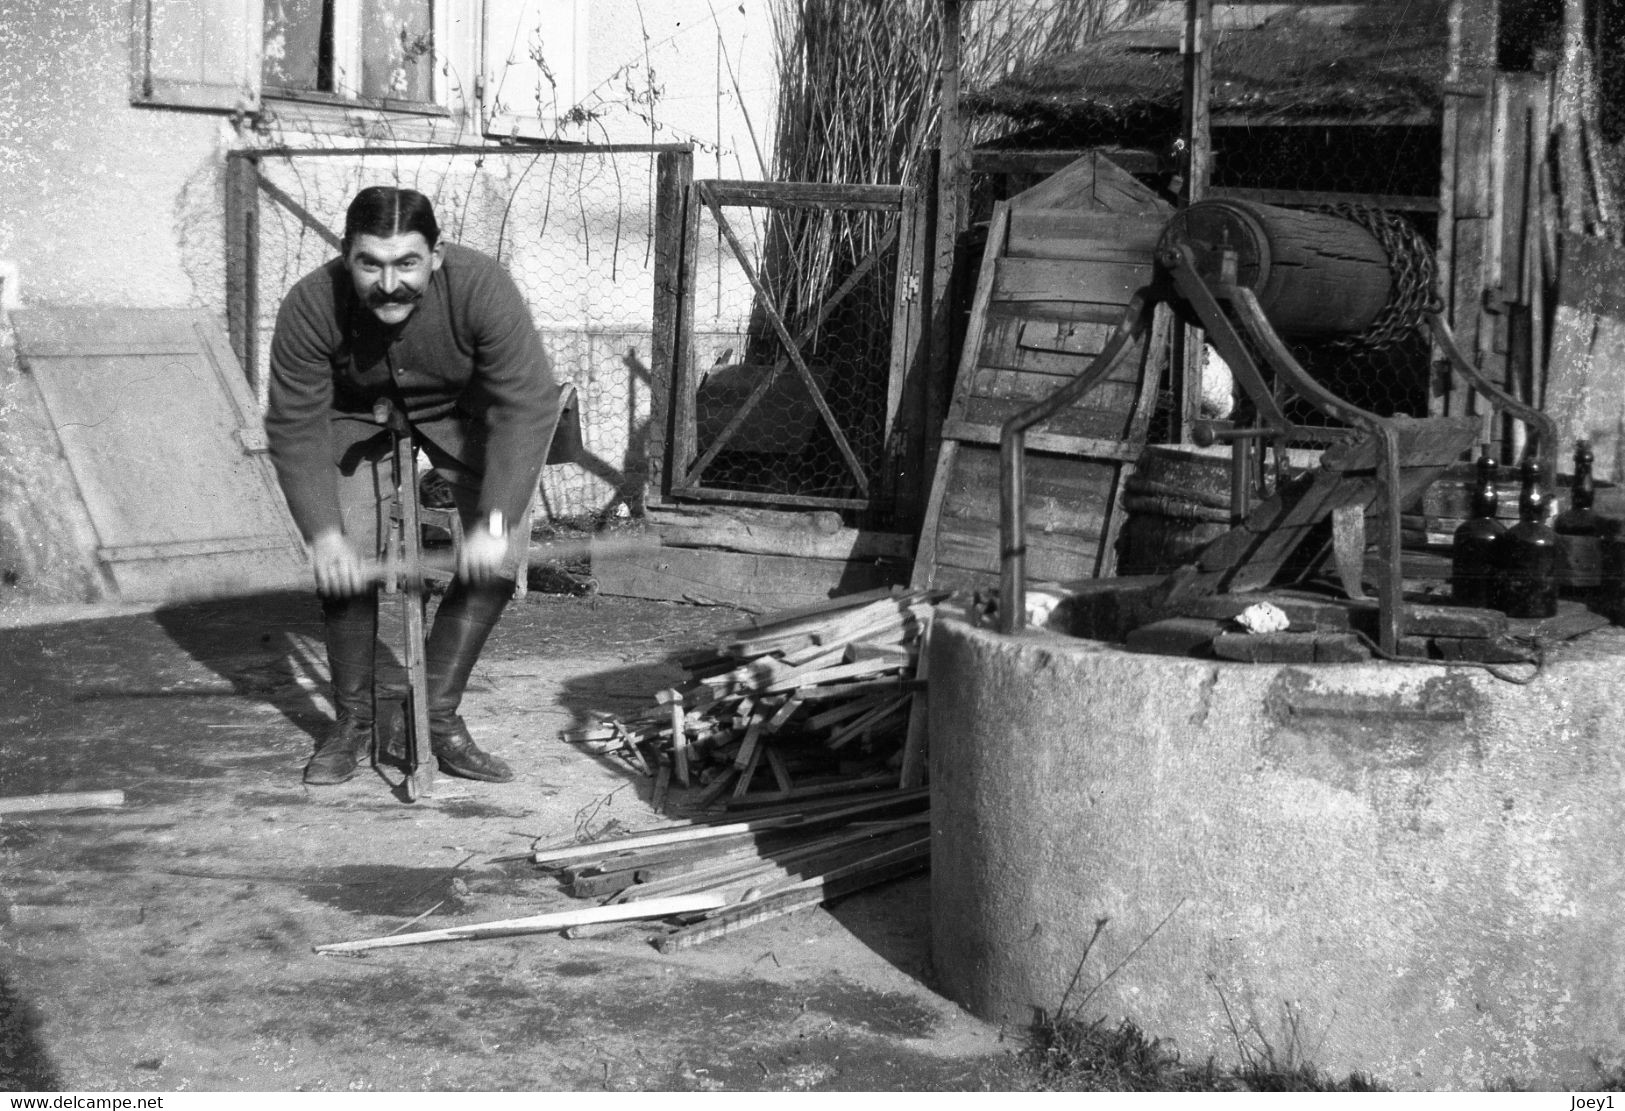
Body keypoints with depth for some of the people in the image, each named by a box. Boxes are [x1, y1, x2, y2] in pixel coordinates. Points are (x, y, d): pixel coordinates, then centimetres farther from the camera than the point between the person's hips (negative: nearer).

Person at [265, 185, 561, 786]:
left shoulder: (482, 287, -36)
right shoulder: (310, 307, -32)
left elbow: (527, 405, -36)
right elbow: (295, 427, -24)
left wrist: (495, 524, -41)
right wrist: (323, 533, -33)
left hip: (460, 409, 0)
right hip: (356, 415, 0)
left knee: (498, 560, -13)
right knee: (347, 567, -13)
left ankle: (437, 718, 0)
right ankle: (353, 719, 7)